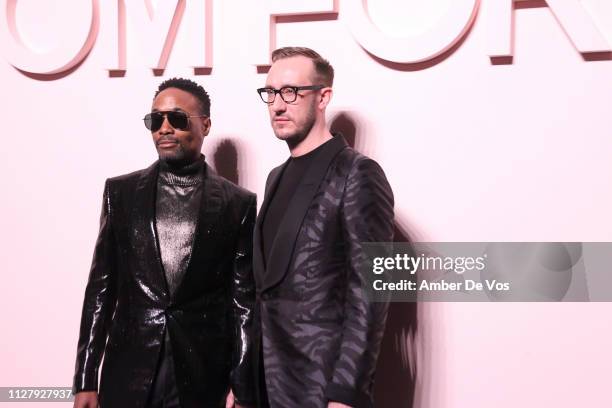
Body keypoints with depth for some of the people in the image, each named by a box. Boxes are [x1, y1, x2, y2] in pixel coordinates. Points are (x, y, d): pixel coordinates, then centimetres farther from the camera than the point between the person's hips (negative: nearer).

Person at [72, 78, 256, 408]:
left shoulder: (238, 203, 1)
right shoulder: (121, 191, 5)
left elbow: (244, 302, 1)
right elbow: (101, 287, 5)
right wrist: (86, 380, 1)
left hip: (204, 378, -1)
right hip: (128, 373, 1)